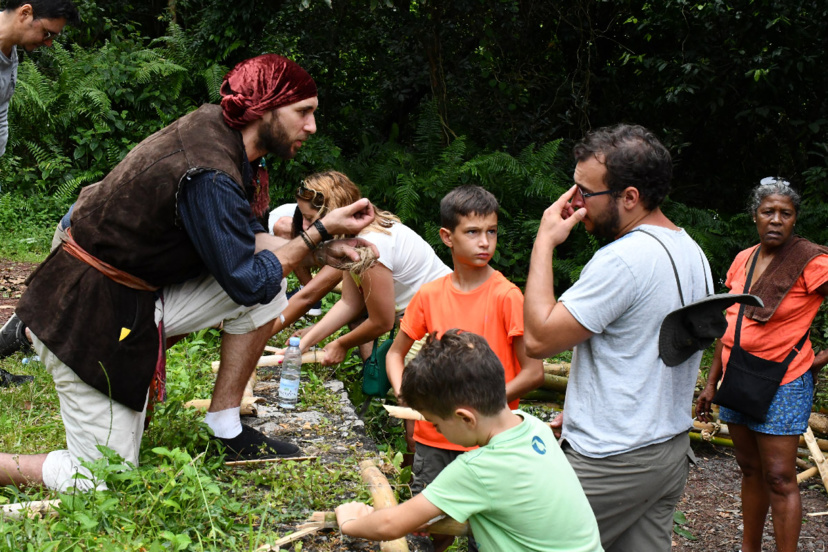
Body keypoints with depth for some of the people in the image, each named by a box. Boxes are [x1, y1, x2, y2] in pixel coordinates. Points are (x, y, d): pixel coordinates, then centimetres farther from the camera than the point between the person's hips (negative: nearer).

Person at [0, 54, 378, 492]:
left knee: (270, 286, 1)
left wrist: (320, 251, 0)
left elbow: (240, 239, 11)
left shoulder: (215, 127, 1)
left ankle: (225, 429, 11)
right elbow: (248, 282, -18)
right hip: (92, 320, -9)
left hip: (139, 294, 9)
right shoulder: (210, 178, -27)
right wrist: (322, 230, -10)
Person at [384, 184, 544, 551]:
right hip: (432, 437, 3)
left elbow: (533, 372, -11)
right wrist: (403, 394, -6)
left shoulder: (507, 296, -10)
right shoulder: (429, 295, 1)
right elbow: (396, 354, 12)